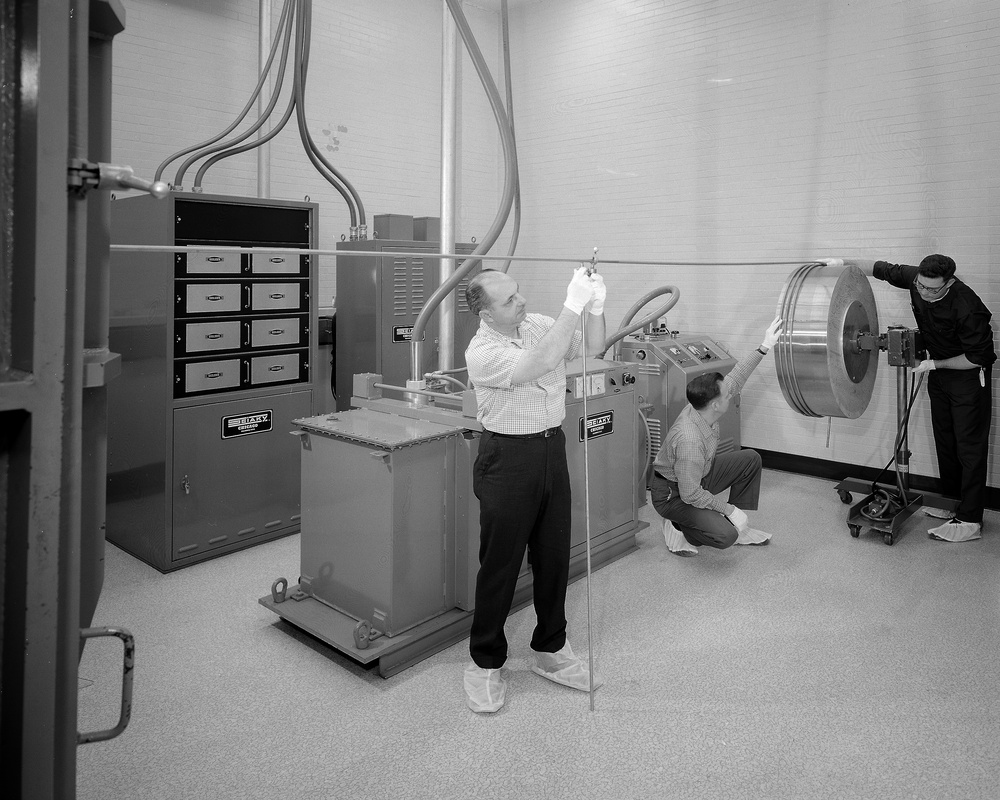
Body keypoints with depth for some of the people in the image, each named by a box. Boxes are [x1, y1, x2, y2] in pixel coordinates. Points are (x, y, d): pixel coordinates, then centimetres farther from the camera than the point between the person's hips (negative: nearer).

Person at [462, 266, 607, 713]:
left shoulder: (538, 323, 4)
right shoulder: (481, 353, -17)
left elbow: (592, 348, 5)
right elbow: (542, 363, -31)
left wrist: (595, 307, -12)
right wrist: (573, 304, -32)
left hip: (552, 448, 6)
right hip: (508, 457, -6)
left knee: (554, 556, 14)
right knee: (500, 563, 3)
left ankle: (550, 650, 32)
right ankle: (485, 663, 21)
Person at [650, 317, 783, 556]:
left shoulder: (701, 409, -14)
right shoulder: (690, 440, -38)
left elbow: (735, 379, 2)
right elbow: (690, 495, -30)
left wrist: (763, 348, 0)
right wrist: (729, 510, -20)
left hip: (698, 476, 9)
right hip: (672, 494, -9)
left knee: (751, 459, 5)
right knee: (725, 536, -25)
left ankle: (740, 527, 14)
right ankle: (677, 529, 2)